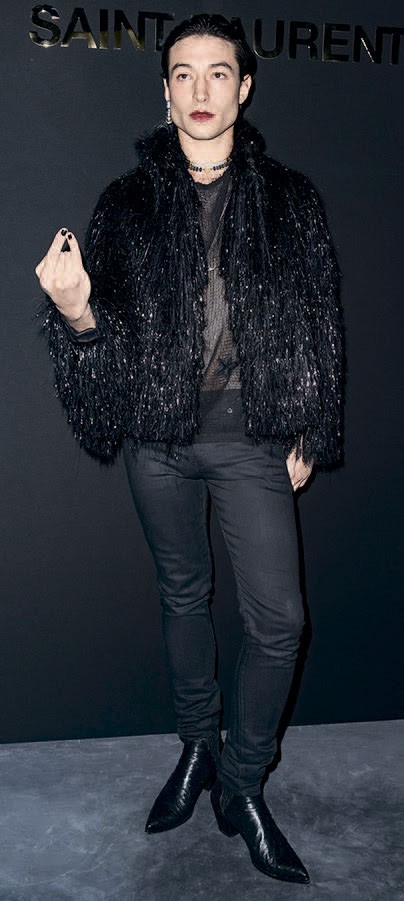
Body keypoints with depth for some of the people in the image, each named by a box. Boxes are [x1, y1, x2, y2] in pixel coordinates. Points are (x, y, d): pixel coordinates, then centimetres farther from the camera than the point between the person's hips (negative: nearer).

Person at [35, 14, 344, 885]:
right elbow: (108, 322, 4)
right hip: (158, 436, 1)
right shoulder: (127, 202, 5)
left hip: (252, 437, -1)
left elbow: (320, 318, 5)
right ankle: (198, 747, 37)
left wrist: (311, 433, 2)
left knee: (278, 618, -3)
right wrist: (75, 311, -20)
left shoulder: (288, 197, 4)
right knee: (183, 595, 15)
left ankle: (243, 783, 20)